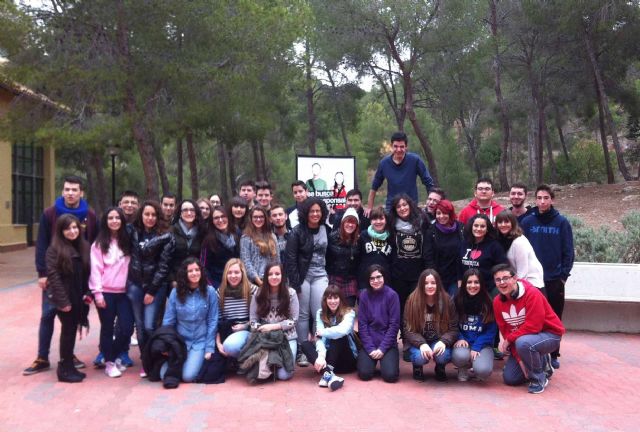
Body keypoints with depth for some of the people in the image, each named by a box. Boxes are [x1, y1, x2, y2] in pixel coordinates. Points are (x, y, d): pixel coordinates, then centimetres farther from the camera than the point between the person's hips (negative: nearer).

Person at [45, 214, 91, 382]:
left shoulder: (83, 247, 8)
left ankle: (69, 366, 21)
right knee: (68, 330, -1)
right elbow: (53, 276, -15)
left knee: (72, 330, 11)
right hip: (64, 298, -5)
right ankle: (65, 369, 10)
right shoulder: (54, 249, -10)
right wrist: (63, 301, -18)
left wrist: (87, 293, 4)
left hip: (78, 298, 6)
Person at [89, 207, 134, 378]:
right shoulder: (99, 243, -1)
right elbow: (96, 268, -5)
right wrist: (97, 292, -11)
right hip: (106, 292, -3)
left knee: (127, 327, -1)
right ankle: (109, 362, 21)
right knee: (107, 328, 5)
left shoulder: (127, 241, 8)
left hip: (124, 292, 3)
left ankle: (115, 356, 24)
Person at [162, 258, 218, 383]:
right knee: (165, 374, -14)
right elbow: (168, 321, 3)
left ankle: (199, 360, 13)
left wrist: (209, 348, -8)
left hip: (200, 343, -2)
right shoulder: (176, 292, -2)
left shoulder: (209, 292, -5)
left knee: (188, 376, -19)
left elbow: (212, 321, -4)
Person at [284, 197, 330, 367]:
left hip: (320, 276, 3)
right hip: (302, 276, -3)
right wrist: (294, 283, -14)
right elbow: (290, 258, -10)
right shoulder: (297, 231, -7)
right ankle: (302, 351, 12)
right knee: (303, 314, 3)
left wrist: (330, 276, 6)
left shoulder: (326, 230, 5)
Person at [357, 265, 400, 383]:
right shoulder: (364, 295, -2)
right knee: (365, 374, -17)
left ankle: (385, 361, 15)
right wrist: (370, 348, -11)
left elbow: (394, 324, -8)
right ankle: (372, 360, 18)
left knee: (390, 375, -19)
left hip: (388, 344, -1)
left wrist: (382, 348, -13)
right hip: (369, 344, 1)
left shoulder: (392, 295, -7)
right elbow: (362, 324, -3)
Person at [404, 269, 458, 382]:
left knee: (442, 356, -31)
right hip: (419, 342, -1)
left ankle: (440, 368, 8)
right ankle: (417, 367, 8)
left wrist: (443, 342, -29)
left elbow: (453, 329, -8)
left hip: (439, 341, 1)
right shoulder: (413, 301, -12)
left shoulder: (447, 301, -9)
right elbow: (409, 329, -12)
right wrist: (422, 344, -30)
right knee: (420, 357, -32)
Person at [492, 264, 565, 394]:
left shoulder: (532, 294, -25)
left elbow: (534, 326, -30)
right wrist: (519, 358, -14)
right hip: (522, 338, 7)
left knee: (523, 343, -38)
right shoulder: (497, 302, -6)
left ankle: (539, 378, -12)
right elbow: (506, 331, -5)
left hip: (549, 334, -7)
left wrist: (509, 339, -23)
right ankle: (541, 364, 25)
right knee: (509, 378, 1)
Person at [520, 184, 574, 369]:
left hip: (555, 280, 0)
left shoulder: (562, 222, 0)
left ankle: (553, 354, 18)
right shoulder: (527, 222, 1)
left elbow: (568, 251, 0)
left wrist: (564, 275, -6)